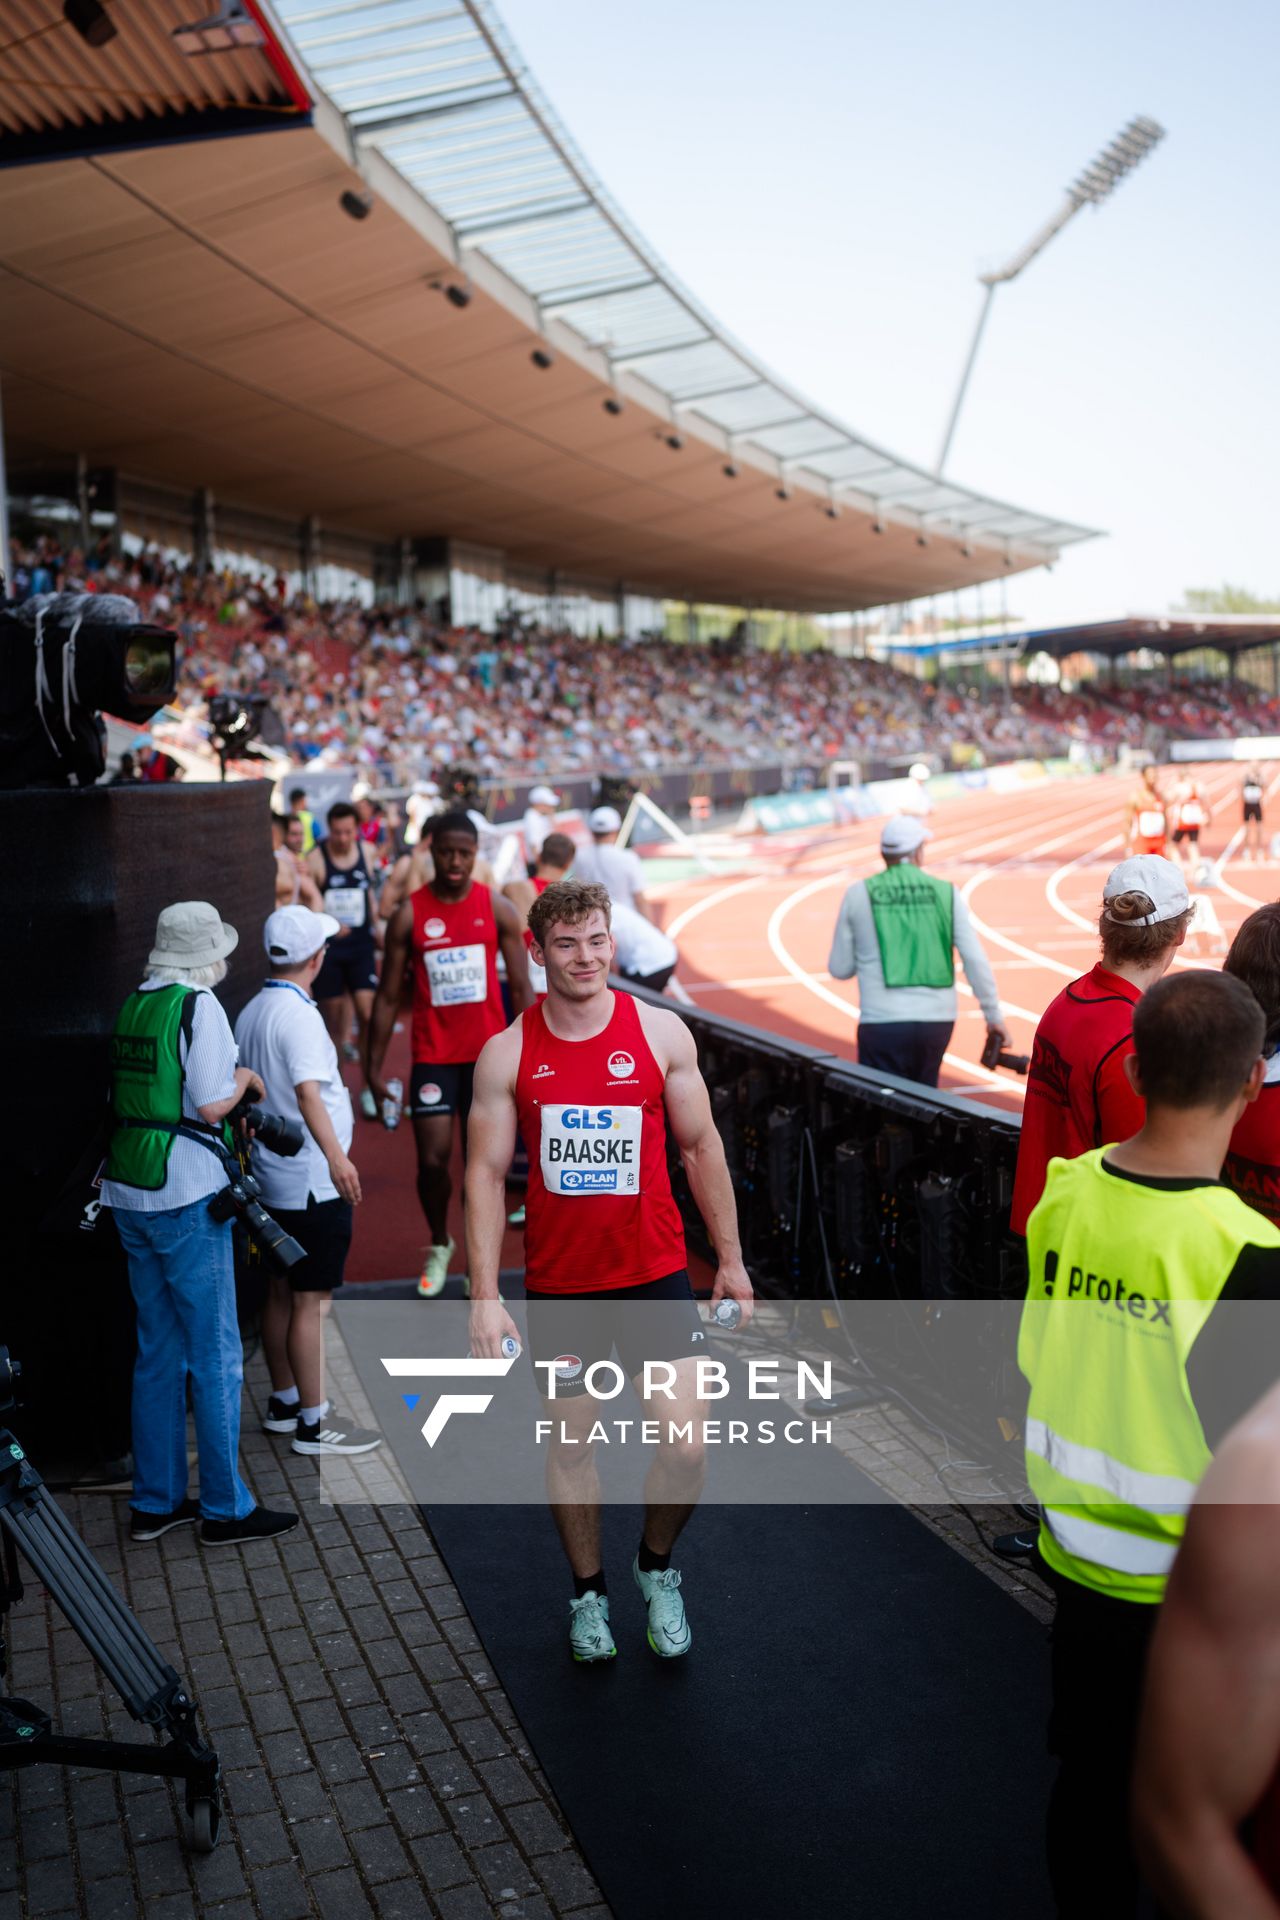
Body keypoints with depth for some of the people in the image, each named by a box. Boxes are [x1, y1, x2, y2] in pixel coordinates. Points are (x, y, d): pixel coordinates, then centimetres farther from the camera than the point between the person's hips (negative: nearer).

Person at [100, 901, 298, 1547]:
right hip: (185, 1198, -8)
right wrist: (245, 1079, 2)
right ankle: (225, 1508, 11)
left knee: (157, 1353, 16)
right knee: (216, 1355, 2)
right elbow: (210, 1106, -18)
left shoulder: (132, 1007, 10)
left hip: (131, 1195, 8)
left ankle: (154, 1503, 24)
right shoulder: (198, 1007, -13)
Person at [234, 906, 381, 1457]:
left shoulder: (252, 1012, 10)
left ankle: (284, 1402, 28)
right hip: (312, 1182, -10)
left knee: (281, 1292, 17)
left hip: (274, 1178, 10)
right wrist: (336, 1157, -41)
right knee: (313, 1302, -4)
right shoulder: (297, 1015, -19)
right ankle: (313, 1423, 2)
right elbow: (307, 1092, -31)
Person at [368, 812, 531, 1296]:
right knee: (432, 1159, -4)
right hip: (433, 1055, 0)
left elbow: (520, 989, 1)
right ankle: (439, 1244, 24)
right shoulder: (409, 914, -3)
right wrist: (375, 1066, -2)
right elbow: (388, 996, 1)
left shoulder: (498, 909, -1)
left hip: (487, 1053, 1)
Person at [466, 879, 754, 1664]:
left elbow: (701, 1147, 4)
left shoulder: (661, 1032, -4)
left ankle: (657, 1567, 24)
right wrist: (485, 1295, -8)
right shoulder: (507, 1054, -5)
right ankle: (588, 1592, 34)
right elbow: (486, 1172, -3)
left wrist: (730, 1259, 6)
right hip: (559, 1282, 0)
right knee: (570, 1443, 11)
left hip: (656, 1272, 0)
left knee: (686, 1443, -6)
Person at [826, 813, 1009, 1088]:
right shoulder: (946, 893, 3)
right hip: (938, 1021, 3)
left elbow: (840, 969, 6)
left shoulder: (858, 895, 1)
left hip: (883, 1025, -2)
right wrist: (994, 1015, 7)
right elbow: (975, 962, -1)